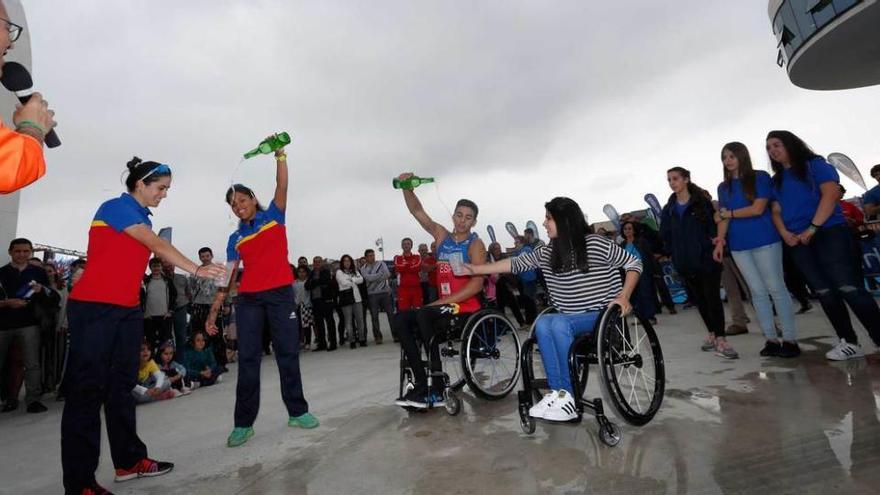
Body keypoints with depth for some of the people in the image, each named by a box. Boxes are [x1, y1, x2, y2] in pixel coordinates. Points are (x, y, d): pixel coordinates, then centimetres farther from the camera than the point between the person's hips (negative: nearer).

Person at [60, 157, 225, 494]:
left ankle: (129, 461, 21)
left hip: (128, 310, 9)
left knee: (122, 385, 12)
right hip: (94, 308, -9)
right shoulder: (116, 206, -9)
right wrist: (196, 270, -23)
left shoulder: (142, 218, 16)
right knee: (87, 389, -4)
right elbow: (158, 246, -18)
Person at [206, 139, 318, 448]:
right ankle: (243, 423, 11)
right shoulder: (236, 239, 12)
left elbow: (281, 185, -4)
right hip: (248, 300, 2)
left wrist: (279, 155, -13)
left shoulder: (273, 216, 9)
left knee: (288, 353, 4)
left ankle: (297, 412, 15)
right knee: (248, 359, 2)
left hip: (281, 294, -2)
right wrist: (213, 311, 4)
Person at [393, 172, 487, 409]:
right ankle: (421, 382, -13)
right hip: (444, 306, 7)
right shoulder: (442, 236, 11)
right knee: (401, 319, -9)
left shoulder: (475, 245, -5)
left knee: (424, 315, -30)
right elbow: (417, 211, 10)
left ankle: (437, 389, -22)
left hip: (467, 308, -7)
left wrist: (442, 301, -20)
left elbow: (477, 284, -16)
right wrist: (407, 187, -8)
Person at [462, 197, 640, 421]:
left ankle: (567, 396, -20)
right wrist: (475, 269, 2)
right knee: (542, 324, -25)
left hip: (602, 315, -5)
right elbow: (515, 263, 5)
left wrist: (624, 297, -15)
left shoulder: (597, 244, -8)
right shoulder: (546, 253, 6)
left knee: (559, 324, -31)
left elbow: (634, 264, -1)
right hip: (570, 319, 5)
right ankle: (557, 393, -22)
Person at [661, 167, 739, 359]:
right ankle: (713, 334, 25)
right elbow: (665, 235, 11)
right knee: (699, 299, 12)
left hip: (707, 259, -4)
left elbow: (713, 224, -7)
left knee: (712, 297, -7)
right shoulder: (668, 209, 9)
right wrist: (675, 254, 1)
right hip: (685, 262, 5)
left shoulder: (702, 202, -2)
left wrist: (713, 240, -21)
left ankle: (720, 340, -2)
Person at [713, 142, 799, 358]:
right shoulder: (723, 187, 13)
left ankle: (790, 339, 4)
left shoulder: (760, 177, 0)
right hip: (739, 245, 4)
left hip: (765, 240, -4)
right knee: (757, 292, 6)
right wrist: (720, 241, -3)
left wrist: (730, 213, 0)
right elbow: (723, 217, 9)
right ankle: (771, 339, 13)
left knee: (776, 288, -2)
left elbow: (758, 209, -10)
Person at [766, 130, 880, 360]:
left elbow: (831, 194, -10)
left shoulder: (815, 165, 3)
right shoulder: (777, 180, 18)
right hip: (798, 242, 5)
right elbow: (776, 211, 13)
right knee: (825, 293, 5)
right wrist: (785, 233, -6)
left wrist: (812, 228, -17)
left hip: (828, 233, -5)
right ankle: (849, 343, 11)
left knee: (848, 288, -13)